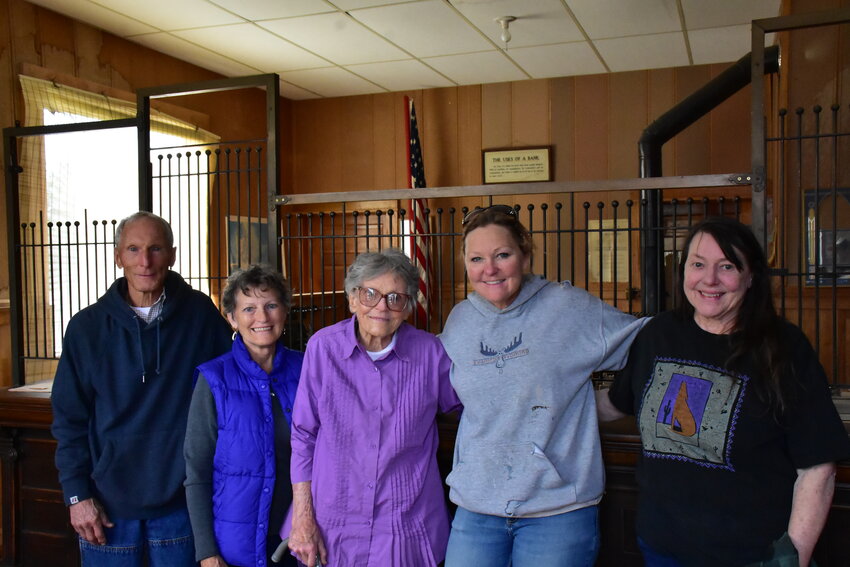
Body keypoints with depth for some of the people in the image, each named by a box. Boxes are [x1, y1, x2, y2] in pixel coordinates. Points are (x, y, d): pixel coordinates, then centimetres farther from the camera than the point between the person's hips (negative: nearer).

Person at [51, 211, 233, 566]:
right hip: (109, 503, 0)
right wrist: (77, 494, -4)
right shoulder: (88, 326, -2)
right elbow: (69, 420, 2)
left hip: (180, 498, 0)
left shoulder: (200, 315, -4)